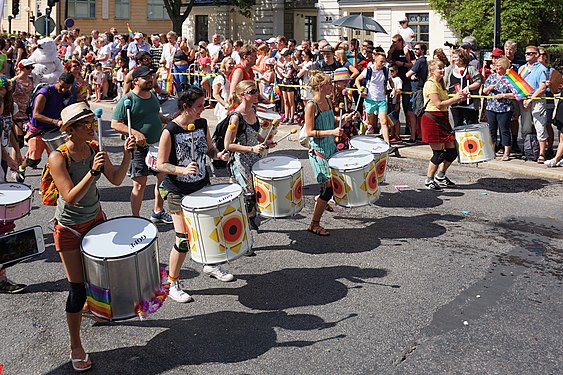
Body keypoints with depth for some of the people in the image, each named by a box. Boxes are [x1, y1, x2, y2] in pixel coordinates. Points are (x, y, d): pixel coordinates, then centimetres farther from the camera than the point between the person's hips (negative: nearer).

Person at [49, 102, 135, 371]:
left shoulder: (94, 148, -6)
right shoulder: (58, 158, -23)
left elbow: (116, 180, -4)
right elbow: (70, 198, -30)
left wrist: (127, 155, -18)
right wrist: (93, 172, -40)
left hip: (95, 219, 6)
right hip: (69, 228, -5)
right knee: (78, 288, -2)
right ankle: (75, 347, 14)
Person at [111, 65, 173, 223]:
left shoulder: (153, 95, 9)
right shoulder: (127, 100, -14)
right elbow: (115, 124, -16)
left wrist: (168, 121, 7)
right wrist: (135, 133, -27)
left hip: (158, 145, 8)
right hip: (139, 148, -7)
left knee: (163, 178, 15)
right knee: (140, 185, -2)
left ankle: (158, 211, 33)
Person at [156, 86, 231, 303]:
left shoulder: (202, 124, -1)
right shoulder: (170, 131, -18)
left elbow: (209, 149, 13)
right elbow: (161, 164, -16)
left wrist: (218, 155, -8)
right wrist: (183, 170, -31)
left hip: (202, 186, 6)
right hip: (178, 192, -6)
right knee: (184, 239, -6)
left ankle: (210, 264, 44)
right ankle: (172, 283, 13)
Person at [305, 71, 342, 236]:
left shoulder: (327, 101, 7)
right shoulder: (311, 105, -17)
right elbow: (310, 132, -19)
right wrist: (331, 132, -26)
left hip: (331, 148, 8)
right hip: (318, 152, -8)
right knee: (329, 188, -8)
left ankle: (320, 199, 43)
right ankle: (314, 225, 4)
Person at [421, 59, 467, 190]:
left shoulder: (440, 84, 19)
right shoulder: (430, 84, -12)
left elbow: (445, 102, 17)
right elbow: (438, 104, -18)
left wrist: (459, 97, 4)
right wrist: (455, 98, -13)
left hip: (442, 119, 10)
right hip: (432, 120, -10)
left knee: (452, 151, 8)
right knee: (439, 153, -6)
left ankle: (440, 176, 24)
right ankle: (429, 180, 9)